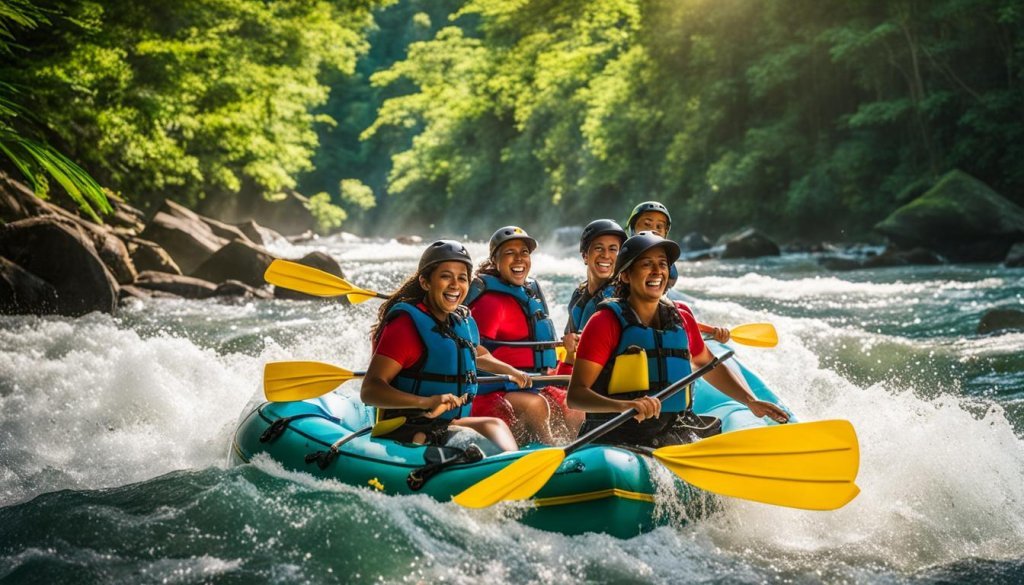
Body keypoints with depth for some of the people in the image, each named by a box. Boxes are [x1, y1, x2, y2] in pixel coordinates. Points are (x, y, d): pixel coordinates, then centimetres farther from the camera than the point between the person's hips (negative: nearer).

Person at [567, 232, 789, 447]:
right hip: (614, 442, -4)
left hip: (672, 440, 5)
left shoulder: (682, 321, 12)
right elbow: (575, 394, -12)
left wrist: (751, 402, 17)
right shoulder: (606, 322, -5)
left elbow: (709, 366, 31)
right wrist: (624, 405, -30)